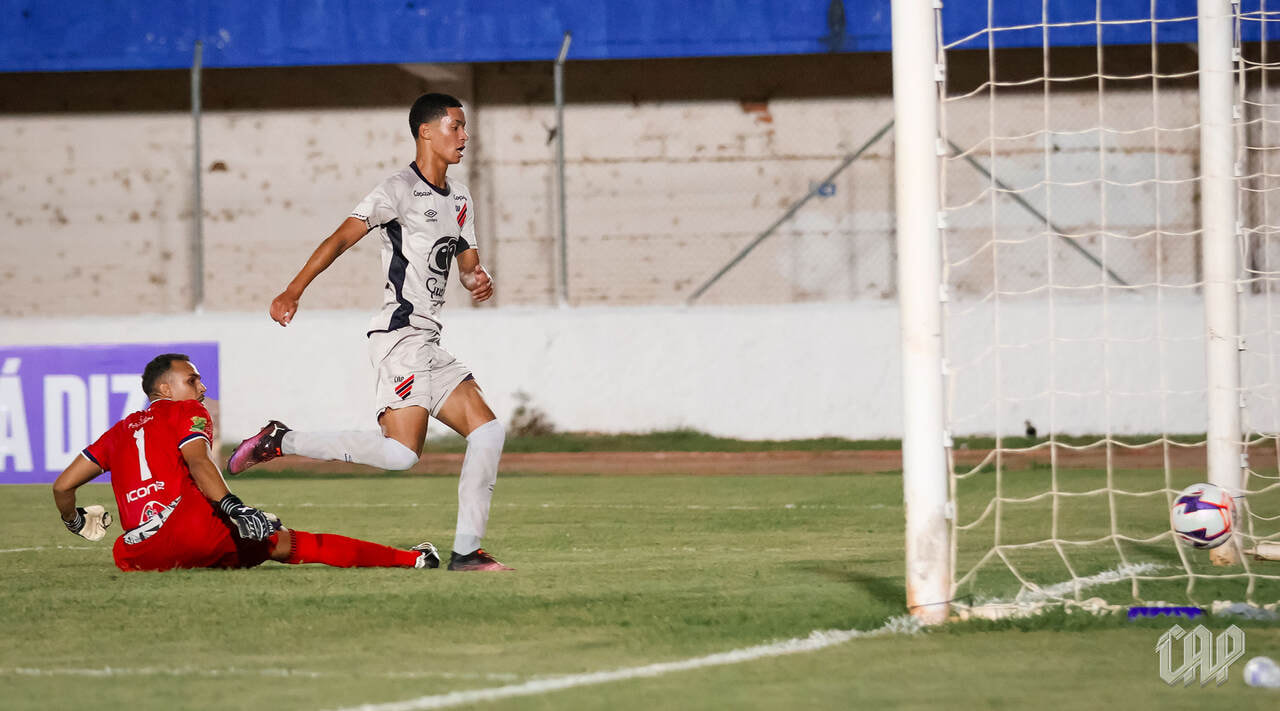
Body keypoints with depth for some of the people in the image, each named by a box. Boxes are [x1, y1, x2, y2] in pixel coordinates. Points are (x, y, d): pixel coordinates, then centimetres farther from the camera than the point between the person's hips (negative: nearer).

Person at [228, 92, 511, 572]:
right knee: (401, 452, -20)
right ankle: (281, 442, -8)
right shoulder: (401, 190, -8)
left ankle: (465, 551, 4)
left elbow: (468, 263, 22)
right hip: (400, 336, -9)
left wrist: (478, 280, -3)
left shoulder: (459, 200, 18)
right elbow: (340, 239, -15)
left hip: (429, 346, 9)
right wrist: (294, 290, -24)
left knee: (488, 432, 2)